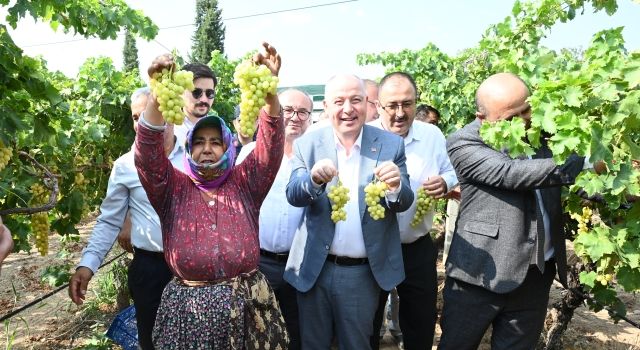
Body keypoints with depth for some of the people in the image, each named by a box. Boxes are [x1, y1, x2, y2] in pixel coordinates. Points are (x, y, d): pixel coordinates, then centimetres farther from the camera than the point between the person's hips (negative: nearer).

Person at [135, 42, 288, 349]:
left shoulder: (244, 183, 2)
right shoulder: (173, 188, 2)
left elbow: (271, 142, -11)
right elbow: (147, 151, -14)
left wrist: (268, 88, -27)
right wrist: (157, 94, -30)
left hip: (247, 307, 0)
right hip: (188, 310, 0)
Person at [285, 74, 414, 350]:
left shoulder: (391, 144, -5)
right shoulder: (307, 144, -3)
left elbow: (404, 203, -7)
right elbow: (293, 196, -13)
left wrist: (395, 187, -30)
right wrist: (314, 179, -35)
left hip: (363, 272, -1)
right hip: (314, 268, 1)